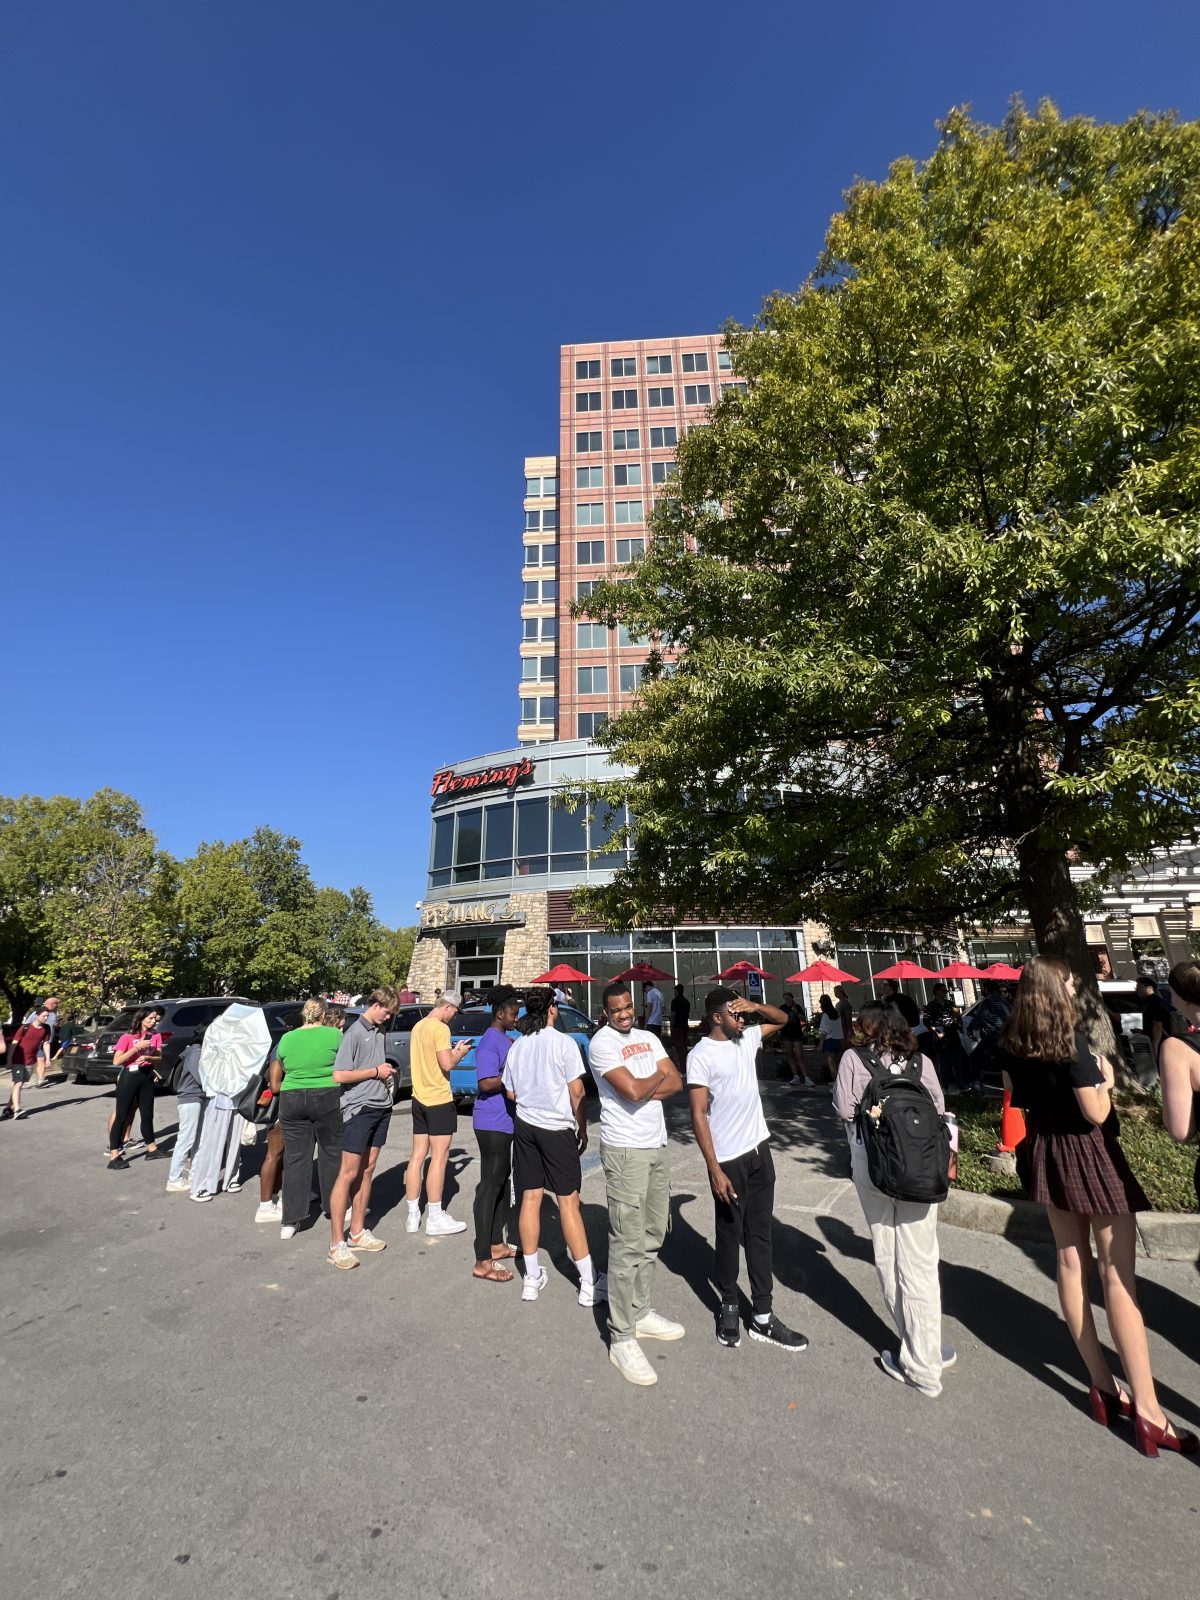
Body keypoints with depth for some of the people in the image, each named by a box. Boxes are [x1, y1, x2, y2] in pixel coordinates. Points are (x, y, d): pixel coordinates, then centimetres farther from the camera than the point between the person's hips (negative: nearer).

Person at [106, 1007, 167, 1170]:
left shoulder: (156, 1035, 3)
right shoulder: (127, 1037, -10)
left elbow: (159, 1058, 2)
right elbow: (116, 1061, -16)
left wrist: (147, 1058, -18)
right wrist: (137, 1047, -22)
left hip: (147, 1077, 5)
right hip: (129, 1077, -5)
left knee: (147, 1114, 14)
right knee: (121, 1116, -3)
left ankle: (151, 1149, 25)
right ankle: (114, 1156, 2)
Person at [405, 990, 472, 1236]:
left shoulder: (419, 1026, 11)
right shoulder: (440, 1028, -17)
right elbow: (447, 1065, -22)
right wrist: (460, 1052, -4)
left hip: (419, 1099, 9)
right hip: (439, 1101, -9)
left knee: (417, 1157, 12)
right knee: (439, 1158, 0)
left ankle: (413, 1216, 19)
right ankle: (435, 1218, 8)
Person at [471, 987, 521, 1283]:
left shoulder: (506, 1040, 11)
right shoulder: (489, 1042, -18)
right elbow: (485, 1083, -26)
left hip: (504, 1122, 10)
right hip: (492, 1124, -10)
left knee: (501, 1180, 18)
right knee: (490, 1185, -4)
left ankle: (496, 1244, 31)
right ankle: (483, 1261, 4)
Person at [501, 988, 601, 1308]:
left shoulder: (517, 1047, 2)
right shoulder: (564, 1043, -12)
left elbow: (510, 1093, 9)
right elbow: (576, 1092, -11)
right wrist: (582, 1128, 0)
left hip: (525, 1126, 5)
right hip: (558, 1128, -4)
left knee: (529, 1198, 11)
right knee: (568, 1201, 2)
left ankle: (532, 1278, 21)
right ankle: (589, 1283, 9)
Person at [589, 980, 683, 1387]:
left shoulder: (649, 1038, 10)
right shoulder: (602, 1043, -12)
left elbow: (675, 1083, 2)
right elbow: (632, 1090, -21)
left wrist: (644, 1090, -13)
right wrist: (657, 1077, -3)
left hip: (657, 1147, 7)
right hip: (625, 1151, -7)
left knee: (652, 1237, 15)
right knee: (627, 1243, -2)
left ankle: (639, 1312, 30)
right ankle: (622, 1338, 8)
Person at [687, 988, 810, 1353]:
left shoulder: (747, 1039, 3)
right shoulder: (701, 1055, -16)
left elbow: (783, 1020, 17)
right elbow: (699, 1115, -16)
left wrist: (755, 1006, -4)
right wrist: (714, 1169, -19)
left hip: (760, 1151, 6)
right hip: (729, 1159, -6)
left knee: (760, 1234, 14)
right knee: (730, 1236, 11)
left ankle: (762, 1316, 25)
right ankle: (728, 1306, 32)